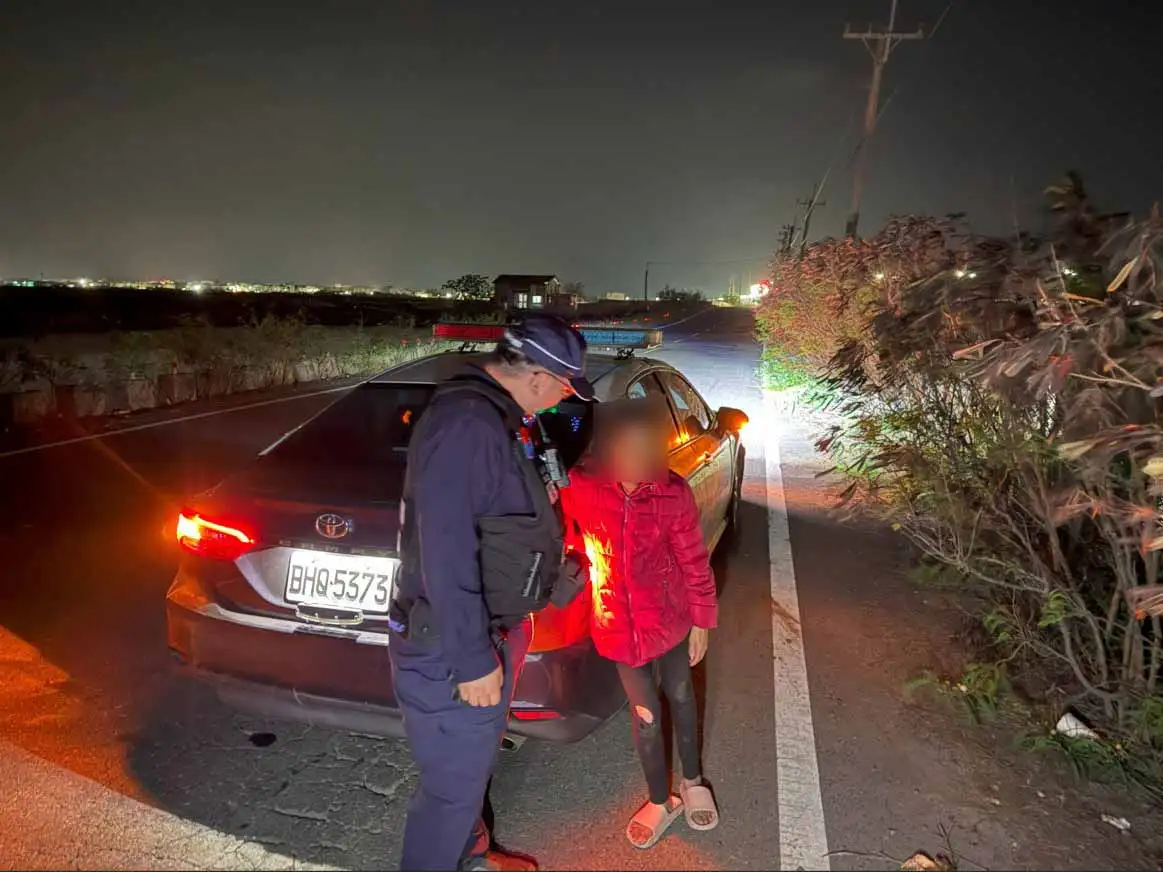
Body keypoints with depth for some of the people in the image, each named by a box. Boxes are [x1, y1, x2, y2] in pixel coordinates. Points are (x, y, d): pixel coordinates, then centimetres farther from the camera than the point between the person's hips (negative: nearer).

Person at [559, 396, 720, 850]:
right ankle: (660, 801, 37)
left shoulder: (673, 492, -17)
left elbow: (694, 561, -6)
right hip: (619, 624, 0)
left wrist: (702, 620, 0)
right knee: (645, 715, 12)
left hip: (671, 617, 0)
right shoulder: (578, 488, -17)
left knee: (680, 698, 21)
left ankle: (693, 781, 47)